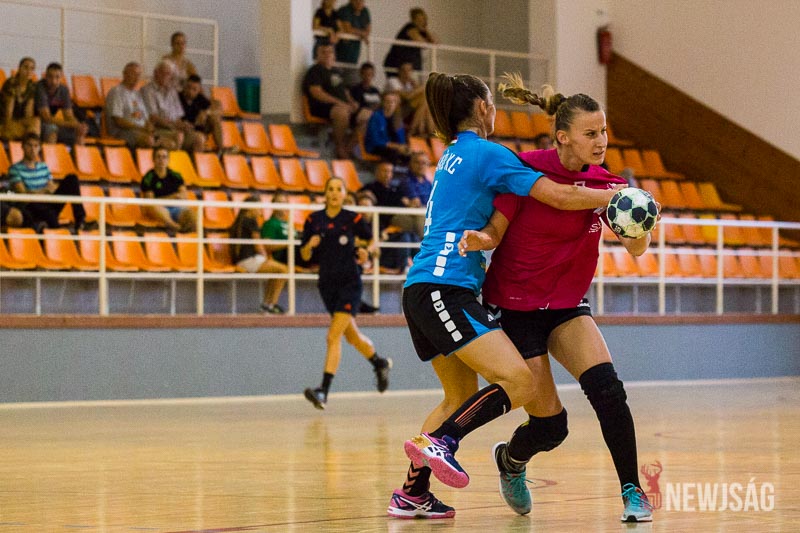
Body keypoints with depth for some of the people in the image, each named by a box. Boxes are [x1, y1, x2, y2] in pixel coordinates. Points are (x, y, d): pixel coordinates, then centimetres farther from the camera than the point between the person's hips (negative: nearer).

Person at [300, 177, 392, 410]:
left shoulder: (353, 218, -6)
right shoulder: (314, 220, 2)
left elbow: (372, 241, 8)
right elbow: (305, 256, 6)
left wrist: (367, 252, -13)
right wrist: (310, 244, -15)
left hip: (349, 283, -5)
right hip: (327, 283, 5)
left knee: (334, 337, -15)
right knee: (352, 335, 18)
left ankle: (323, 391, -18)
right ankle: (380, 363, 46)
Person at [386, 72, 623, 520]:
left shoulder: (453, 157, 23)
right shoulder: (486, 153, -5)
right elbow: (560, 196, -11)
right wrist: (620, 197, -3)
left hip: (424, 291, 10)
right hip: (445, 288, -10)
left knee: (462, 395, 17)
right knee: (519, 382, -18)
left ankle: (412, 494, 15)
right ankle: (440, 442, -22)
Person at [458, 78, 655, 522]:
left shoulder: (605, 184, -3)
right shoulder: (527, 168, -14)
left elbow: (635, 248, -11)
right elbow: (495, 231, -12)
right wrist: (479, 239, -35)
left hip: (566, 307, 3)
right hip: (513, 308, -3)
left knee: (606, 388, -23)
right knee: (550, 425, -5)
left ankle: (633, 491, -10)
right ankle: (510, 460, 31)